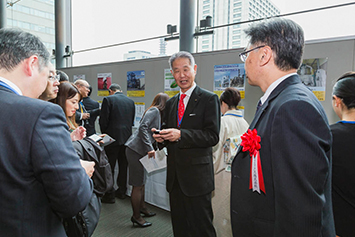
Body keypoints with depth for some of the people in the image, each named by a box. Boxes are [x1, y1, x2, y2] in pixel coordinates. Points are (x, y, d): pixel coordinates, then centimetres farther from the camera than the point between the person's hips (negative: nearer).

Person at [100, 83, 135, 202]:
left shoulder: (108, 99, -7)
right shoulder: (130, 101, 8)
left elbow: (103, 120, -10)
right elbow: (132, 121, 10)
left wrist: (104, 134, 6)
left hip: (113, 137, -5)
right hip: (127, 137, 5)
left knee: (110, 167, 5)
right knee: (123, 166, 15)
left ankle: (109, 195, 13)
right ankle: (122, 191, 28)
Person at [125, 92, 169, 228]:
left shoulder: (157, 113, 18)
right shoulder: (154, 110, -9)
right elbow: (143, 127, -22)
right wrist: (150, 149, -24)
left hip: (140, 150, 10)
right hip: (136, 149, -10)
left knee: (141, 182, 20)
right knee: (138, 185, -1)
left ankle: (142, 208, 35)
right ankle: (136, 216, 11)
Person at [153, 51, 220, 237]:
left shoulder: (209, 99, -7)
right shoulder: (171, 103, 13)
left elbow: (213, 136, -16)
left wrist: (180, 135, -26)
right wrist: (160, 138, -6)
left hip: (197, 177, -6)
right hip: (175, 177, 6)